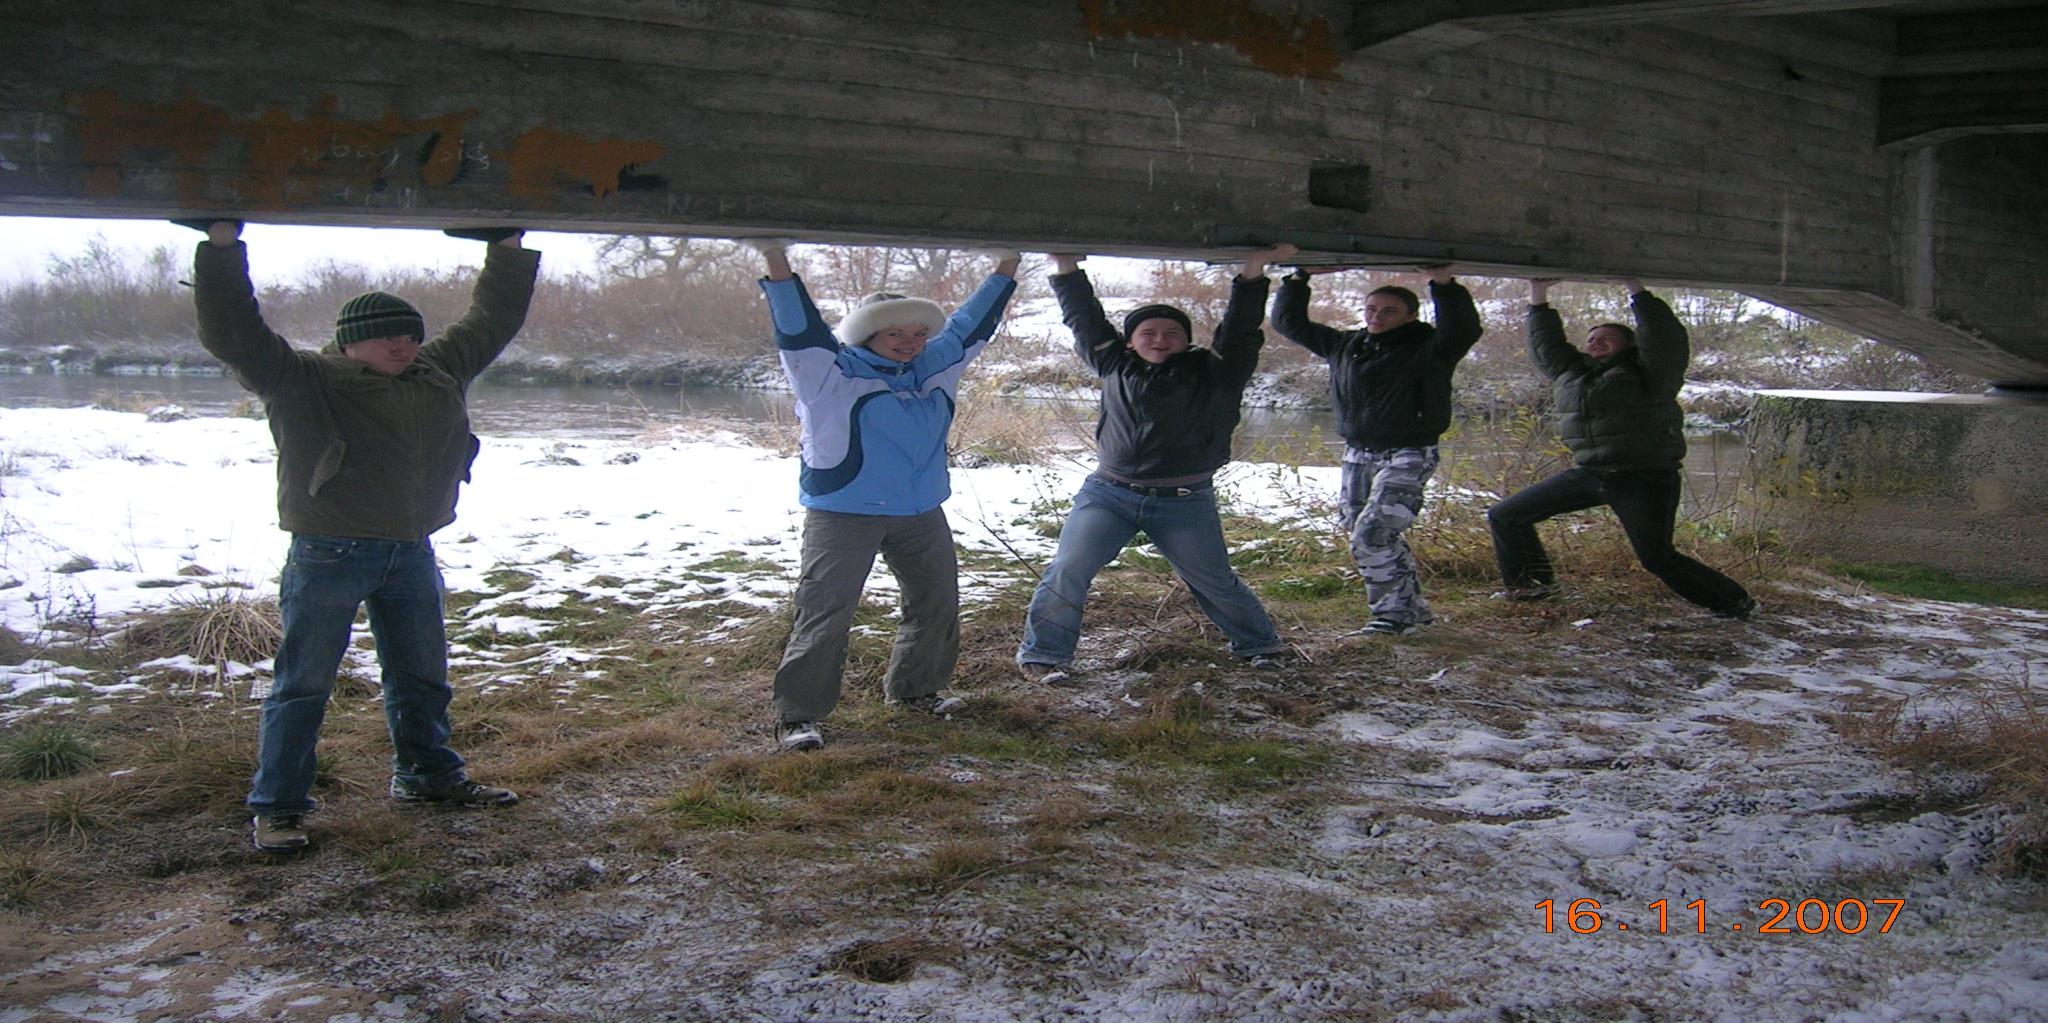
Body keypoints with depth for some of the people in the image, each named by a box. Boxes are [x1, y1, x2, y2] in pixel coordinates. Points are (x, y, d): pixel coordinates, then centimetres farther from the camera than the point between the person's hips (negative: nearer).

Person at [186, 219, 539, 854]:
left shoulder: (440, 372, 11)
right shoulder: (303, 382, -5)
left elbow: (492, 320, 21)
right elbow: (234, 336, -15)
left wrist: (509, 249, 21)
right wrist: (222, 248, -21)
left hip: (412, 554, 6)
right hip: (329, 556, -6)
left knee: (422, 676, 16)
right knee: (304, 683, 0)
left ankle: (428, 775, 34)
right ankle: (276, 806, 8)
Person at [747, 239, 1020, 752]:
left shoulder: (934, 369, 11)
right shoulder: (833, 372, -7)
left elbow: (969, 325, 20)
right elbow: (799, 328, -17)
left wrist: (1005, 269, 25)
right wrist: (778, 265, -28)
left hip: (921, 514, 7)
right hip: (844, 514, -6)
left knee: (937, 603, 15)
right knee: (825, 613, -9)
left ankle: (914, 687, 35)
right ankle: (798, 715, -2)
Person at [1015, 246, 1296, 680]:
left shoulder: (1213, 373, 4)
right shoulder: (1116, 366, 9)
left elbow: (1240, 329, -5)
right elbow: (1083, 318, 10)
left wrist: (1253, 270, -14)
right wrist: (1066, 266, 4)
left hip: (1185, 503, -1)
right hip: (1108, 494, 1)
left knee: (1216, 582, 10)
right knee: (1067, 571, -10)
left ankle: (1259, 644, 31)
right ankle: (1043, 653, 1)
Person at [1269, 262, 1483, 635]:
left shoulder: (1427, 349, -7)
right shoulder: (1346, 345, 10)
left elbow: (1463, 331, -29)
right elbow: (1289, 323, 16)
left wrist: (1444, 285, -40)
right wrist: (1297, 281, 6)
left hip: (1407, 457, -7)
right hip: (1357, 454, 7)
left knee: (1371, 535, -17)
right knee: (1382, 536, 13)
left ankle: (1394, 610, -3)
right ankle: (1413, 607, 26)